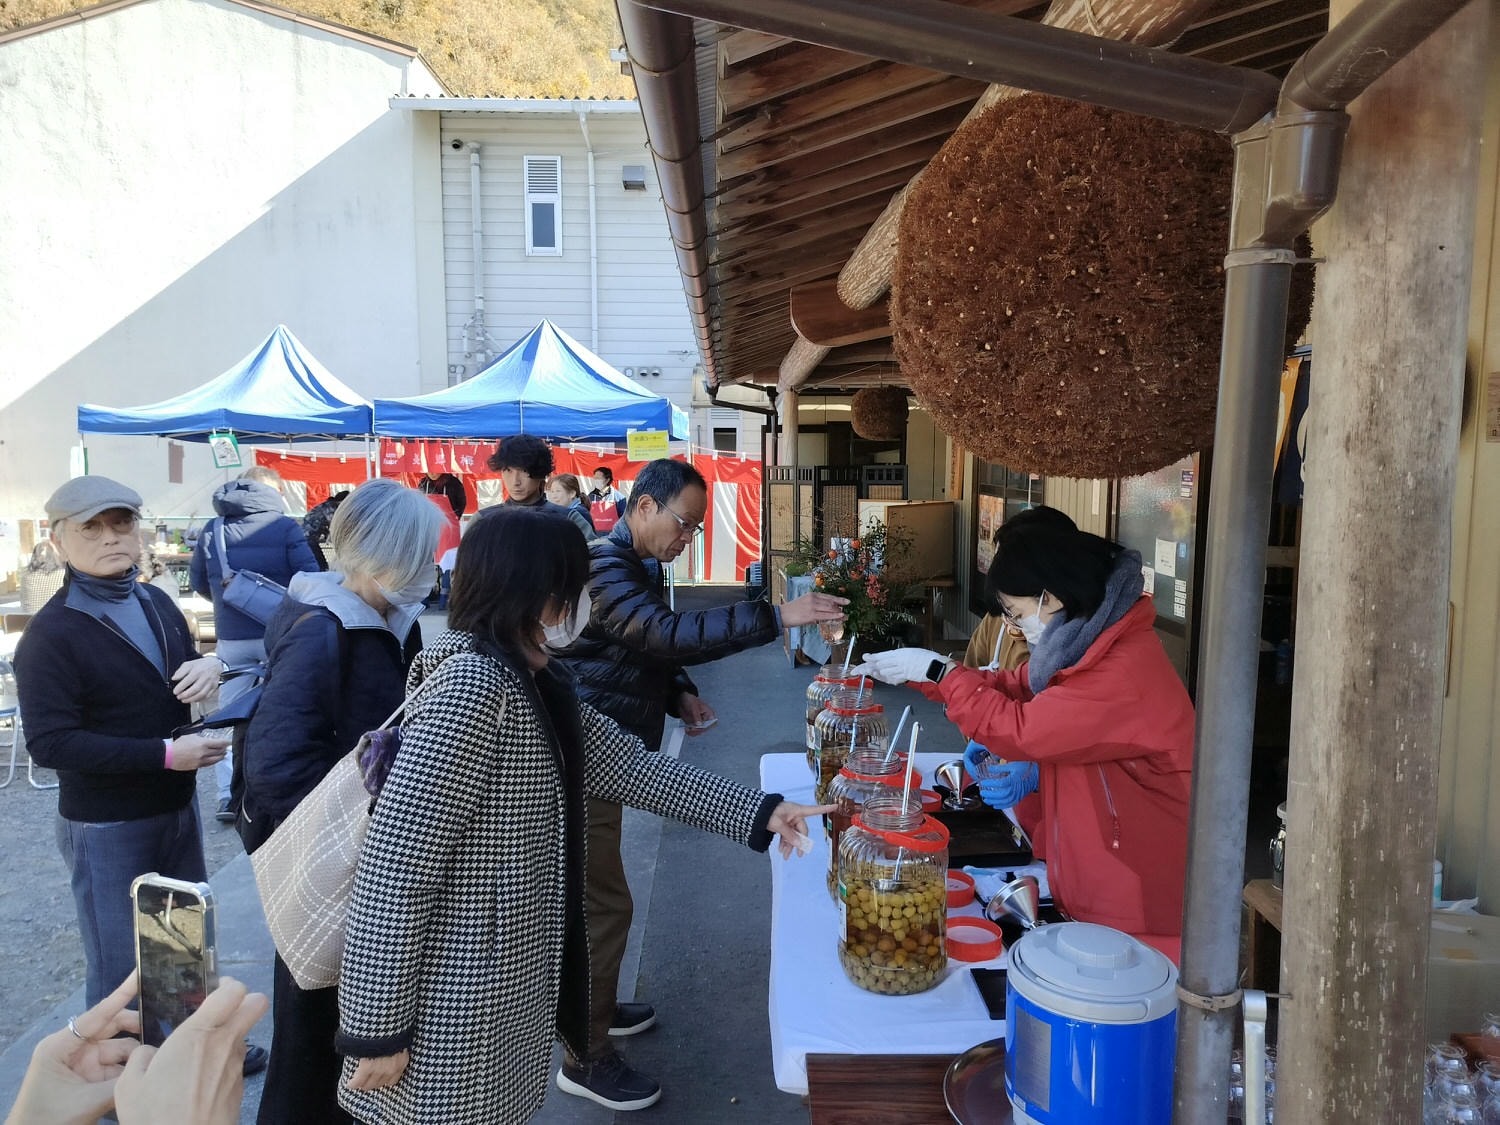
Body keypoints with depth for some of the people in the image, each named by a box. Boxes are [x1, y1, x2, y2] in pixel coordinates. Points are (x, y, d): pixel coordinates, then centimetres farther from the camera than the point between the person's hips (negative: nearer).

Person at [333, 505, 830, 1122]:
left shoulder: (533, 683, 5)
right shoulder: (472, 685, -25)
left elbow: (629, 765, 7)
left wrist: (758, 812, 5)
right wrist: (375, 1030, -19)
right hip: (458, 1006, -8)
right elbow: (392, 871, -25)